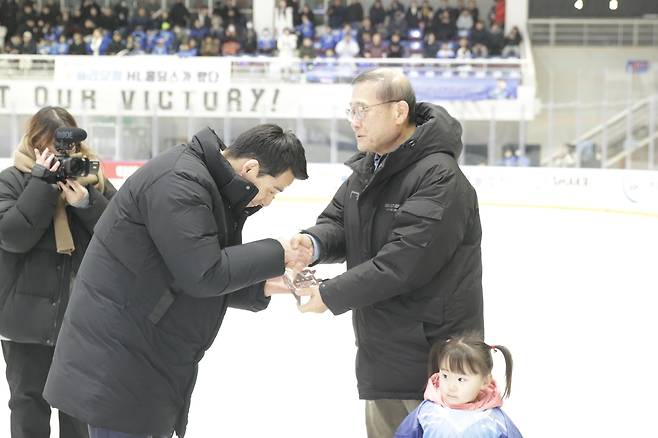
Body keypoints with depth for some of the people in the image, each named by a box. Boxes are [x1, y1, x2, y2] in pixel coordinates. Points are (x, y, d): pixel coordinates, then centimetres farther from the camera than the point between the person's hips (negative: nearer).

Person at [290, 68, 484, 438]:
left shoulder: (439, 179, -22)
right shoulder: (368, 168, 9)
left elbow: (403, 262, -27)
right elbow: (338, 223, 10)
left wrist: (331, 295, -21)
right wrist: (314, 242, -15)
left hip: (433, 356, -9)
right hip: (383, 352, 9)